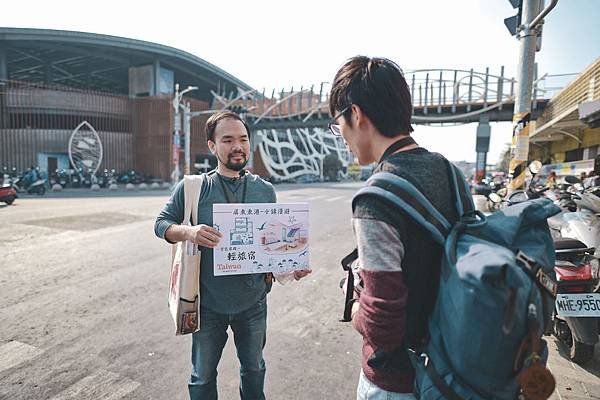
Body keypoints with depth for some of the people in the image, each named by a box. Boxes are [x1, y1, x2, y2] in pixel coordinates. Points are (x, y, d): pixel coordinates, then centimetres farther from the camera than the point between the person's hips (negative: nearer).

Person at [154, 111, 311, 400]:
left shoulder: (265, 190, -2)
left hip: (253, 302, 2)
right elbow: (162, 223, -4)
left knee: (253, 368, 24)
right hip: (209, 303, -1)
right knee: (203, 377, 19)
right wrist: (189, 232, -26)